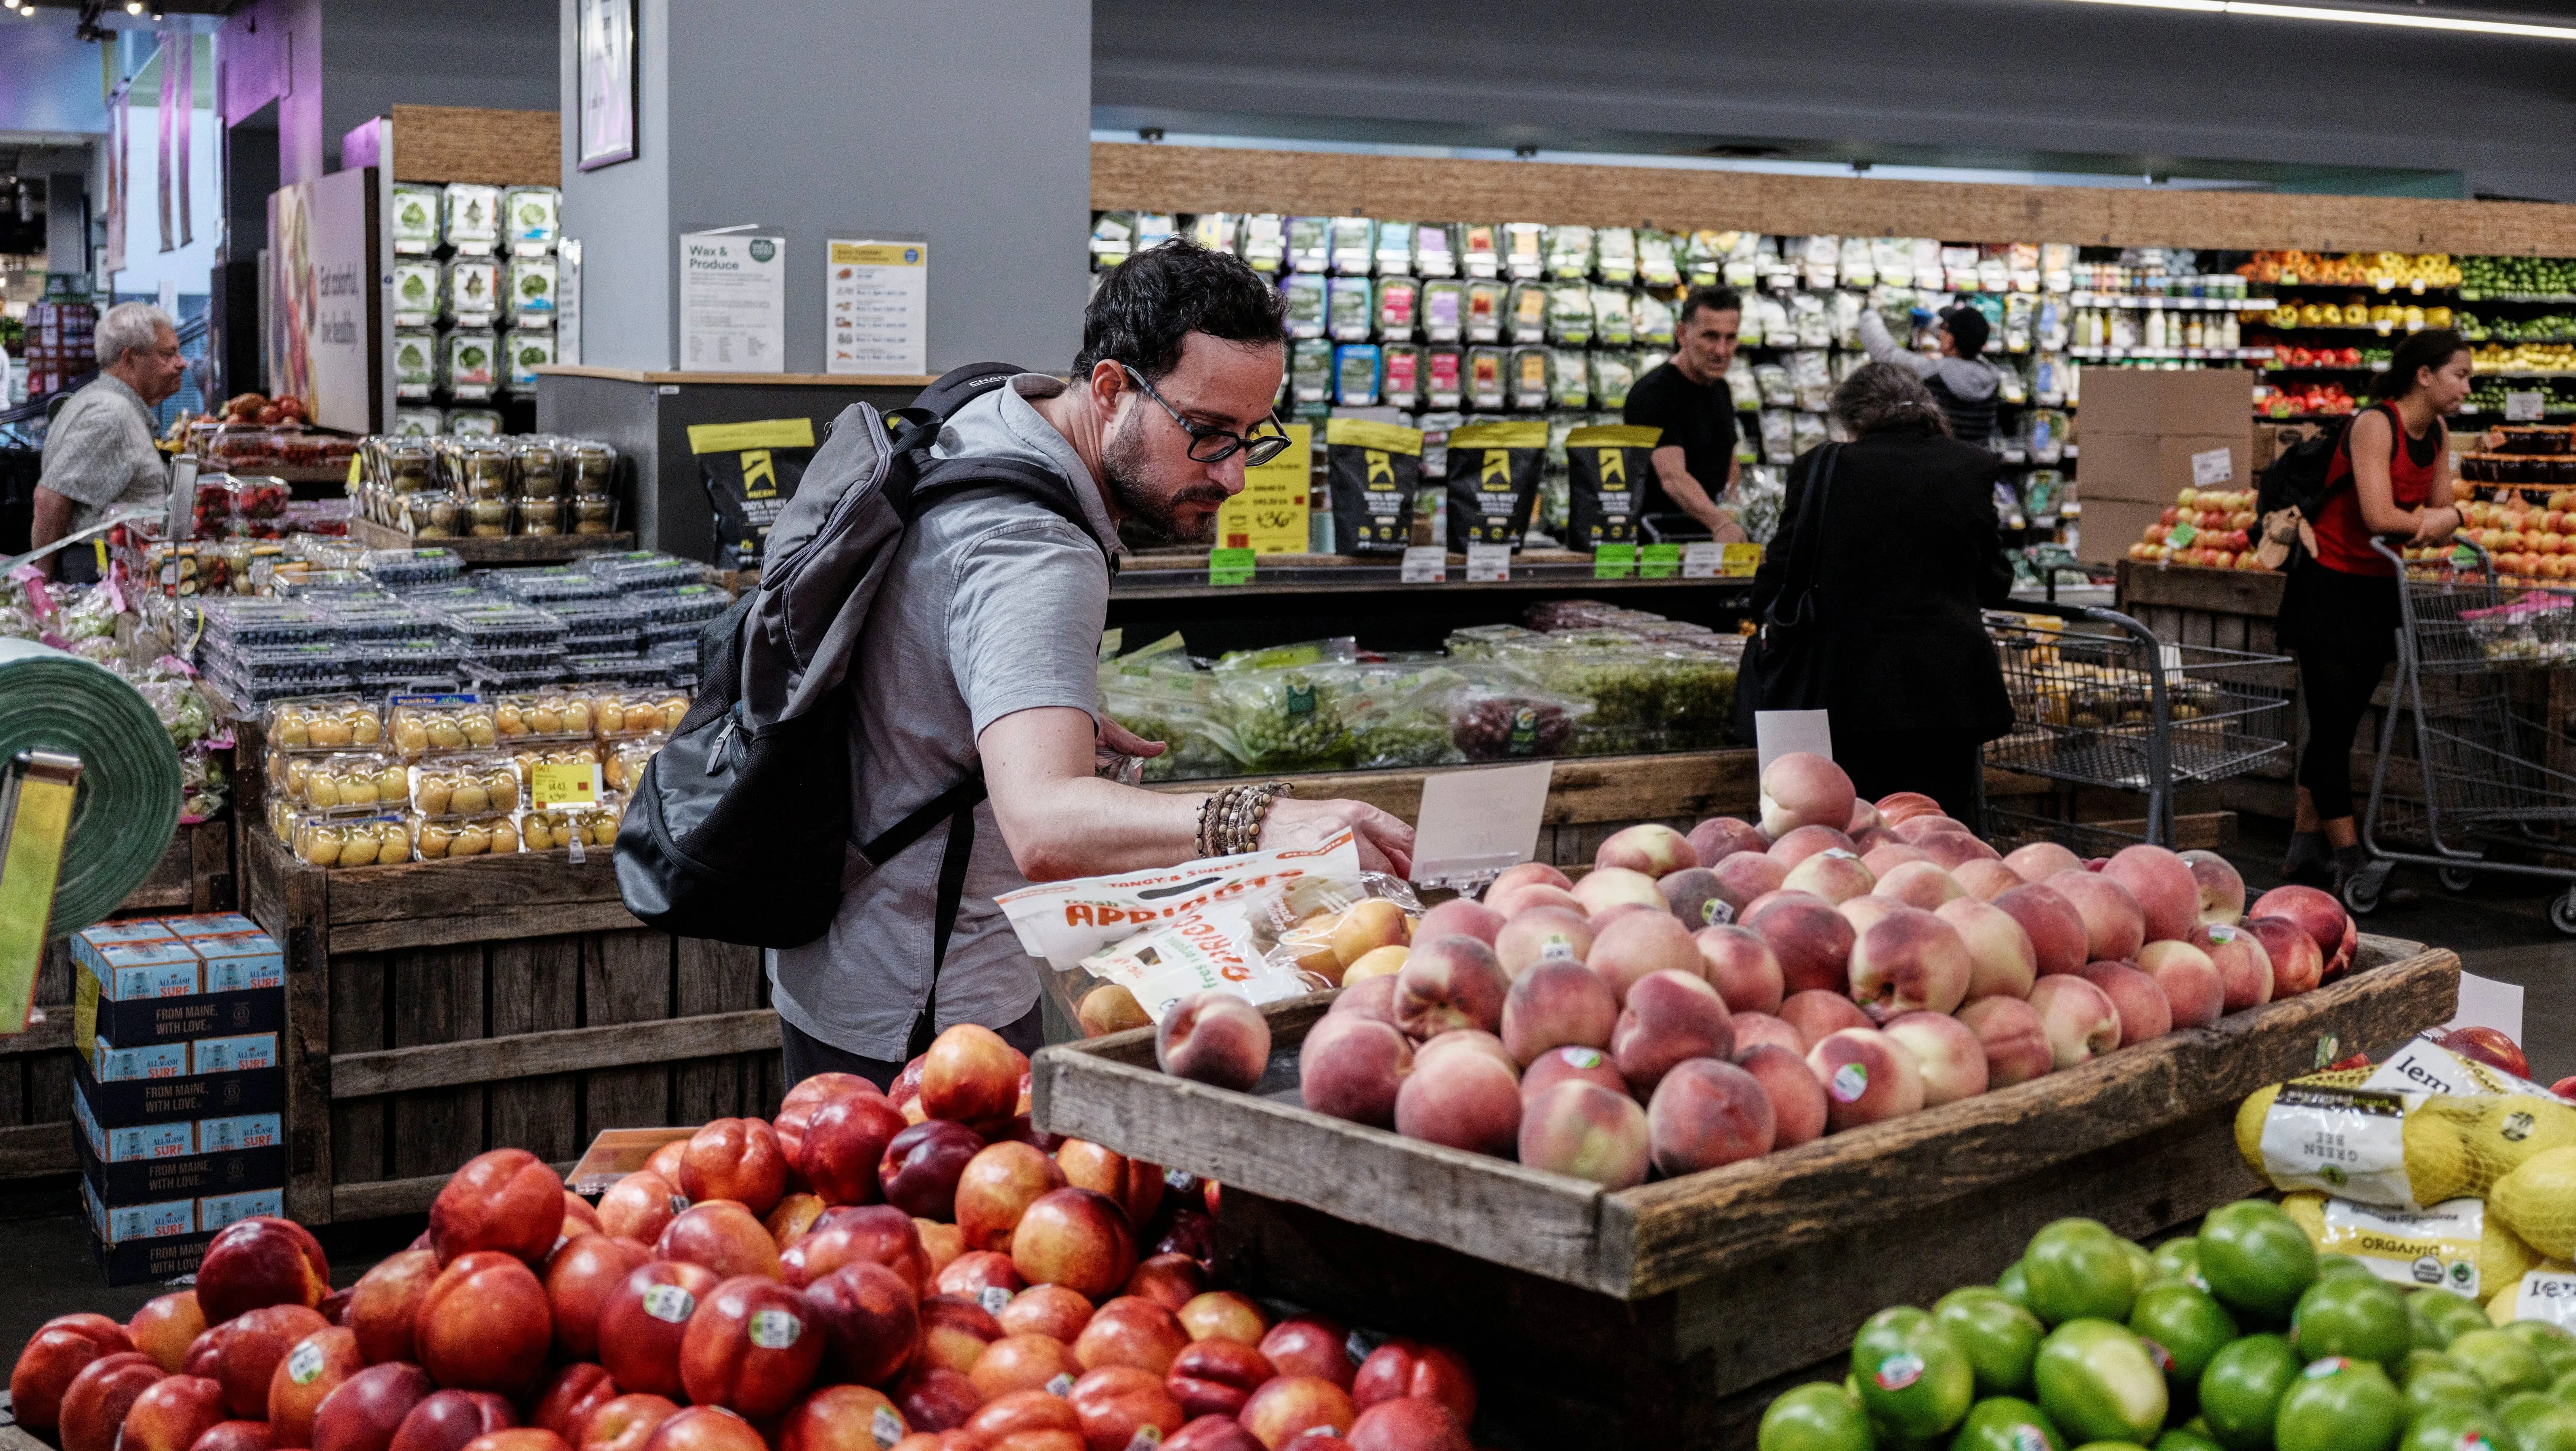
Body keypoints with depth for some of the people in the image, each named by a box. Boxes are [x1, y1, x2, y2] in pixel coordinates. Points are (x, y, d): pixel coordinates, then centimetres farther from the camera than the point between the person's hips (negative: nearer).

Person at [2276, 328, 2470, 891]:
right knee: (2332, 727, -5)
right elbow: (2379, 517, -26)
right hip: (2330, 587, -8)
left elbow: (2442, 511, 8)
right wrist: (2427, 520, -8)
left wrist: (2443, 519, -15)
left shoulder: (2437, 436, 7)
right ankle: (2346, 857, -4)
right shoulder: (2374, 424, -17)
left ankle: (2306, 843, 17)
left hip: (2379, 591, 8)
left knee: (2338, 725, 11)